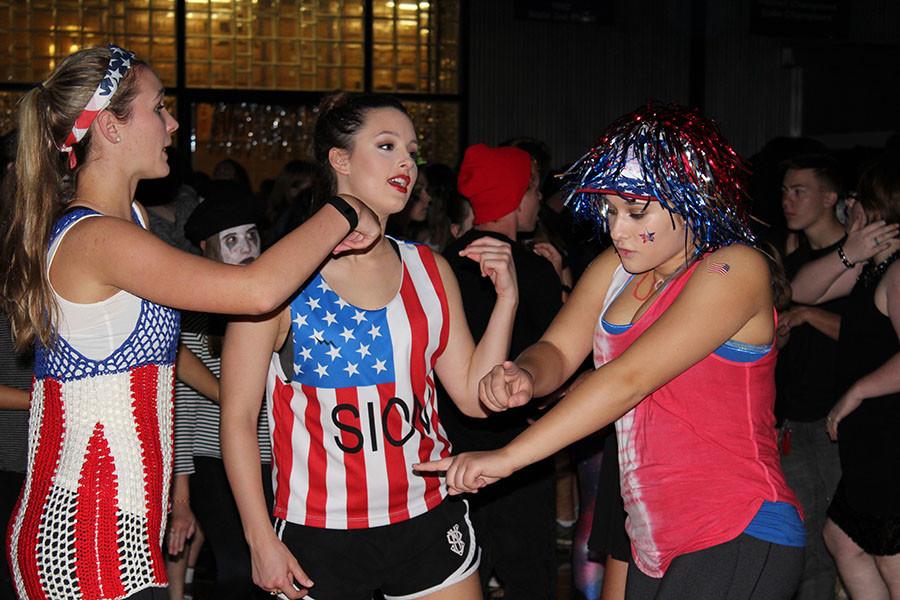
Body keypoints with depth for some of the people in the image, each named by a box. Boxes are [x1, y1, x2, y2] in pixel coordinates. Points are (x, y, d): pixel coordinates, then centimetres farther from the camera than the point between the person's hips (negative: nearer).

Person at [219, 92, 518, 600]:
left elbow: (475, 396, 6)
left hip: (431, 521, 4)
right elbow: (238, 418, -5)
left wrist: (506, 299, -4)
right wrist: (262, 540, -8)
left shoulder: (429, 269, 7)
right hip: (319, 538, -4)